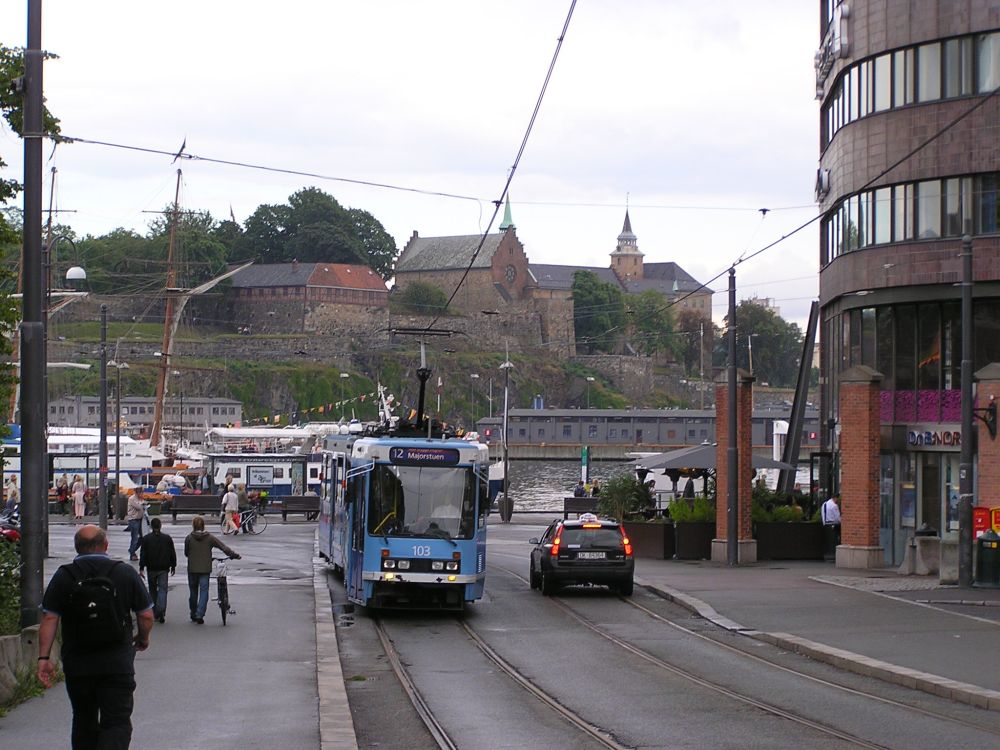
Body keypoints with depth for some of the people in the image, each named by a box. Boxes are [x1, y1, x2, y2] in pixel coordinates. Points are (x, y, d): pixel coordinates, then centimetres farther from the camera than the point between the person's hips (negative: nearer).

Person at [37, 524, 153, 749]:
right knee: (117, 722, -3)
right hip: (117, 664, -1)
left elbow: (49, 618, -6)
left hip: (77, 665, 2)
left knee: (84, 722, 17)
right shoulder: (126, 573, -1)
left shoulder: (63, 576, -1)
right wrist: (142, 639, 21)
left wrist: (44, 657, -4)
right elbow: (146, 615, 2)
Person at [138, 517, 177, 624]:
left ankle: (155, 614, 17)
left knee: (153, 590, 12)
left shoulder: (146, 539, -2)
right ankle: (161, 611, -21)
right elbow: (172, 553, 7)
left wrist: (141, 568, -5)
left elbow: (143, 554, -5)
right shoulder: (167, 538, 2)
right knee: (163, 589, -2)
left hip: (151, 569, 0)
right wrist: (173, 566, 17)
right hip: (163, 569, 0)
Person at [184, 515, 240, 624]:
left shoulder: (189, 538, -4)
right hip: (205, 569, -1)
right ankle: (200, 614, -13)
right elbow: (223, 547, -4)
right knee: (204, 591, 1)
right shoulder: (209, 538, -3)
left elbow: (186, 553, 5)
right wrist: (234, 555, 5)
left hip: (192, 569, 1)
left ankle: (193, 615, 23)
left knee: (193, 592, 14)